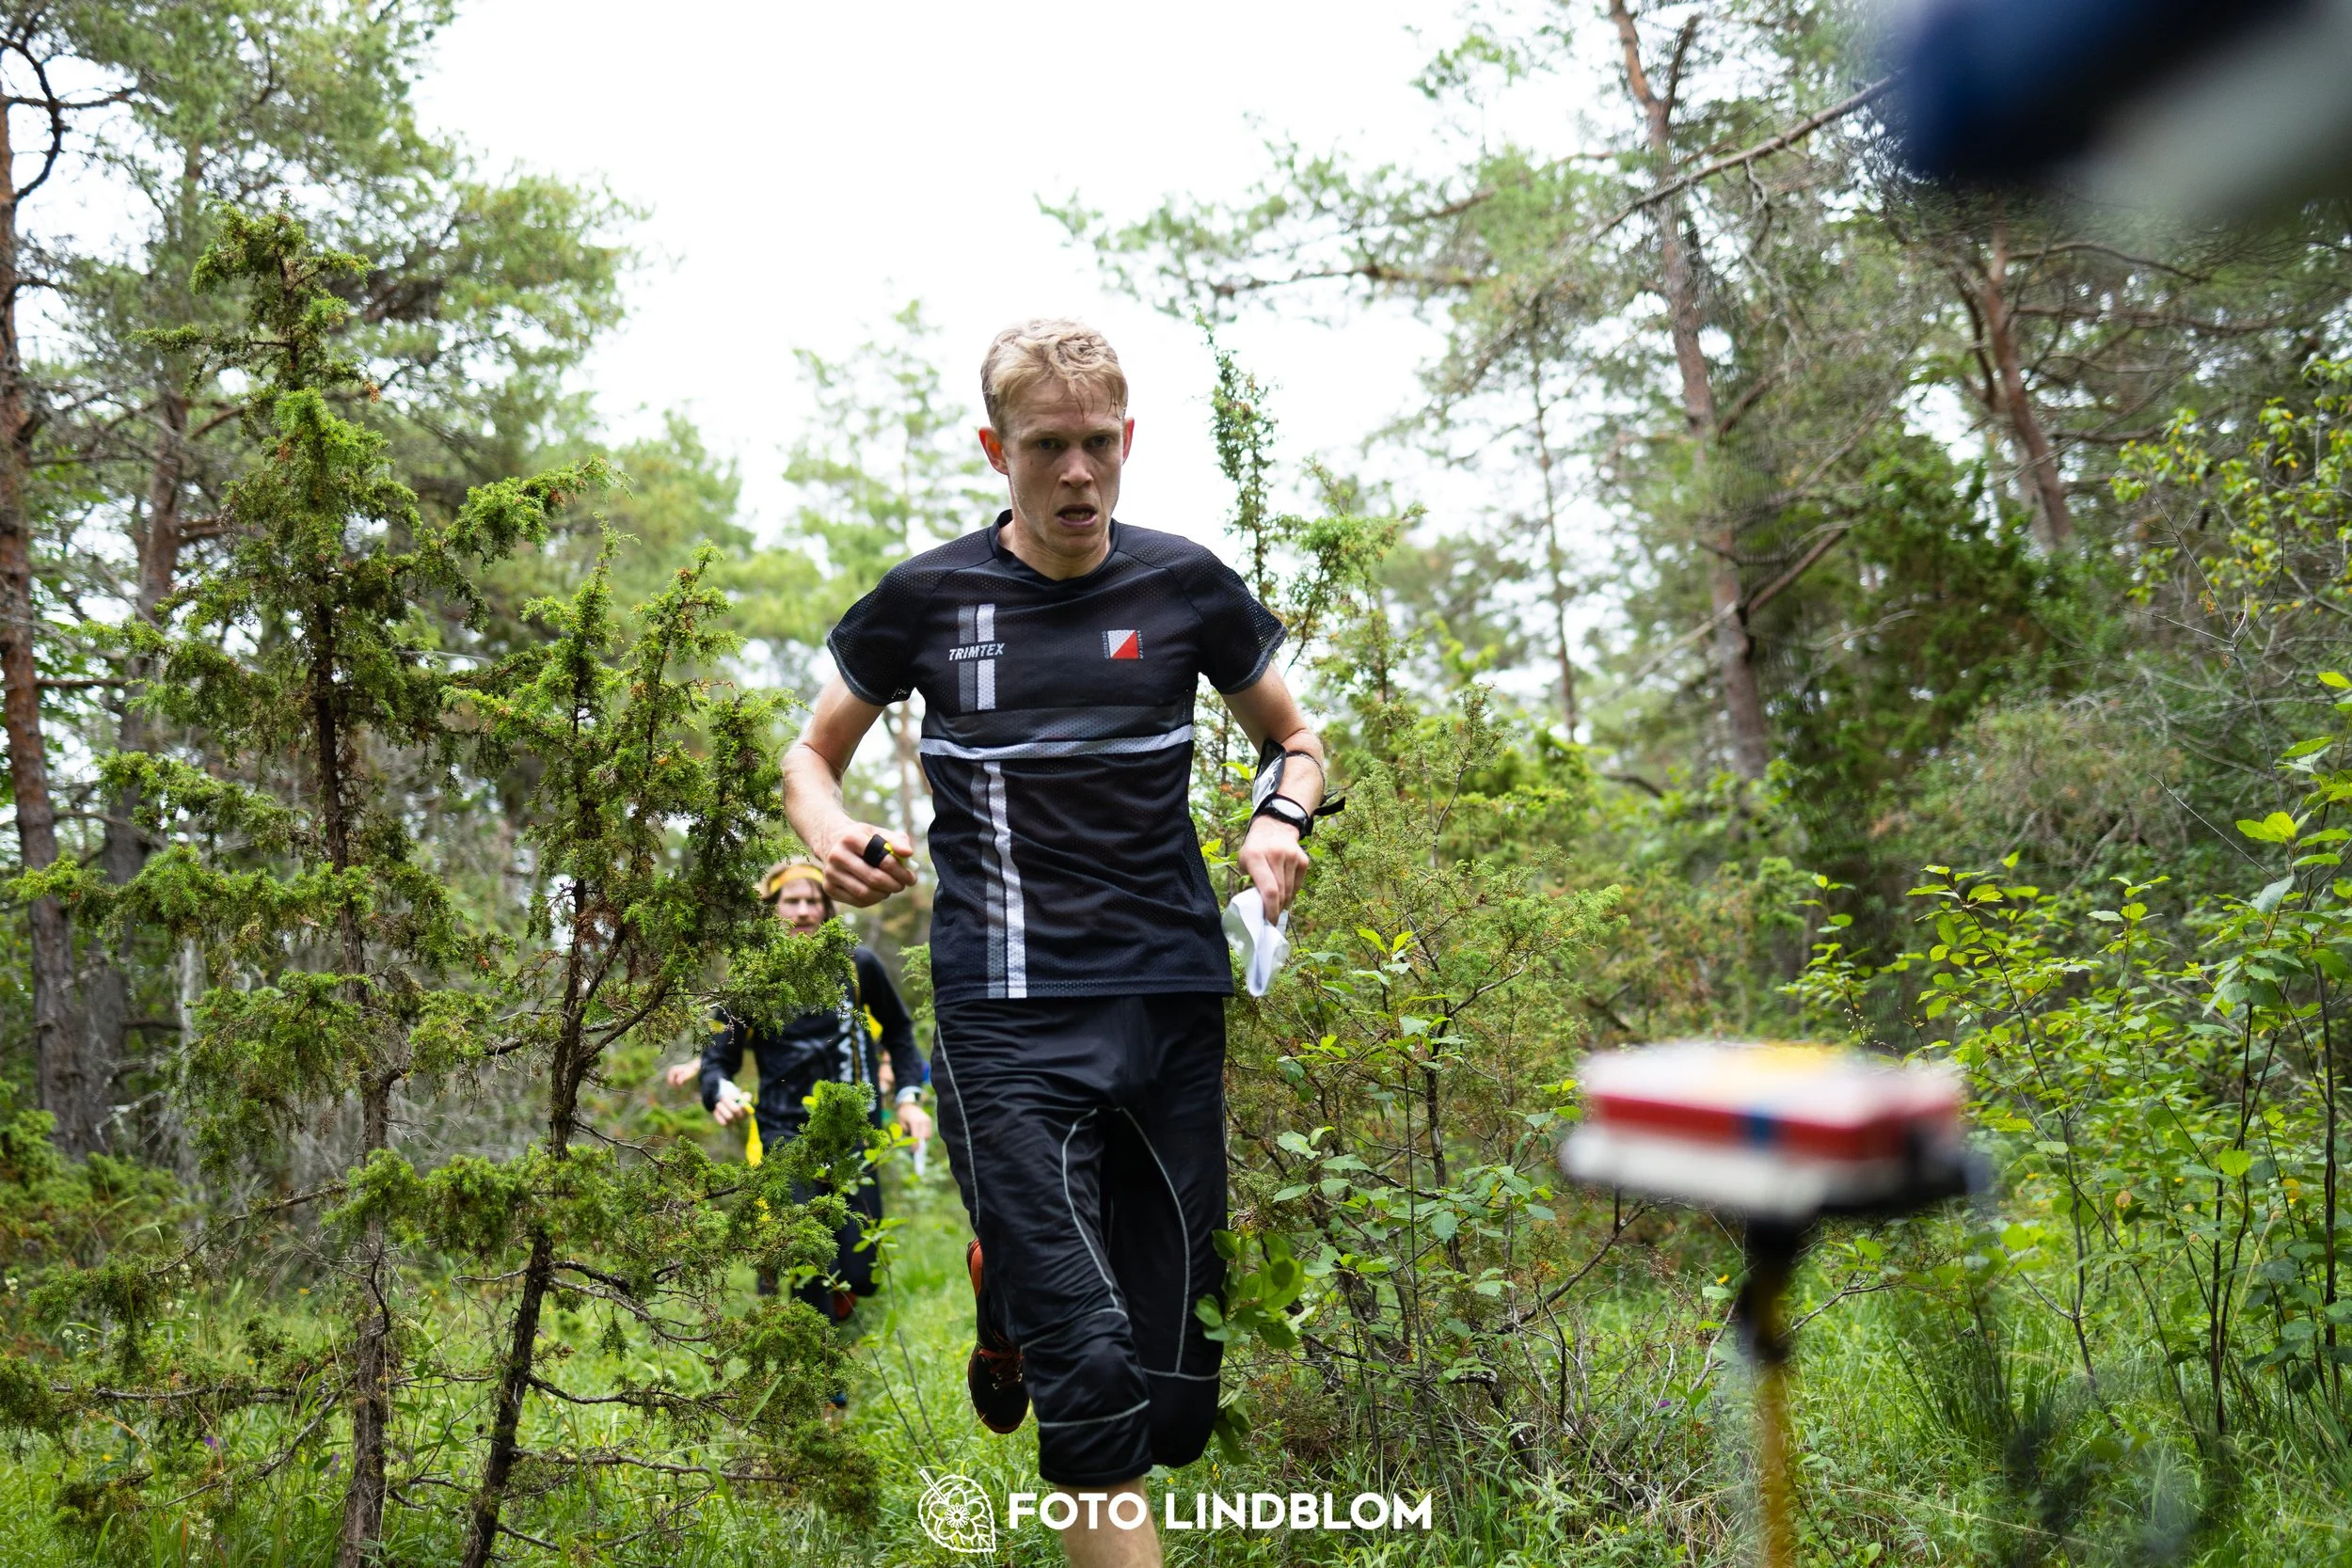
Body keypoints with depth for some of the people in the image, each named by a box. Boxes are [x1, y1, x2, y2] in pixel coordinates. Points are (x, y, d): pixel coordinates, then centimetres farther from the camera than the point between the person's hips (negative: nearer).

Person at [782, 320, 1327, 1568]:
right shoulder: (926, 598, 3)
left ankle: (1014, 1285, 34)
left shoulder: (1186, 588, 6)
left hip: (1174, 1004, 3)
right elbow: (812, 753, 15)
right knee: (1094, 1378, -16)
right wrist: (833, 843, -6)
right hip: (1009, 1015, -2)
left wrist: (1283, 818, -3)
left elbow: (1295, 738, 19)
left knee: (1177, 1405, 8)